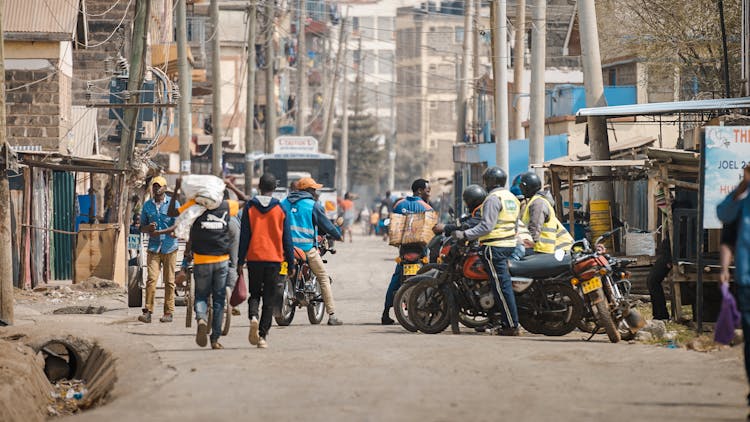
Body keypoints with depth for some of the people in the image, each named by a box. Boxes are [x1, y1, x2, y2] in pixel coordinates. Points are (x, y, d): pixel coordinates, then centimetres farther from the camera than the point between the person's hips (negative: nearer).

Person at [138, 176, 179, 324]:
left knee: (169, 281, 1)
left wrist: (160, 232, -16)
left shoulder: (173, 203, 1)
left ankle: (168, 313, 6)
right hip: (153, 248, 2)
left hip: (169, 248, -2)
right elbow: (142, 227, 15)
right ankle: (147, 312, -12)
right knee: (151, 279, -10)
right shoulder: (147, 205, 10)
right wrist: (148, 228, -8)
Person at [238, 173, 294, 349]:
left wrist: (240, 260, 3)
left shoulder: (250, 207, 0)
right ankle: (263, 336, 0)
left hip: (254, 257, 0)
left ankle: (253, 317, -16)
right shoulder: (280, 208, 0)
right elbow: (287, 238, 2)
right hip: (274, 259, 0)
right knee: (269, 299, 6)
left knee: (254, 293, 14)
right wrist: (290, 262, 9)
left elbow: (244, 235, -1)